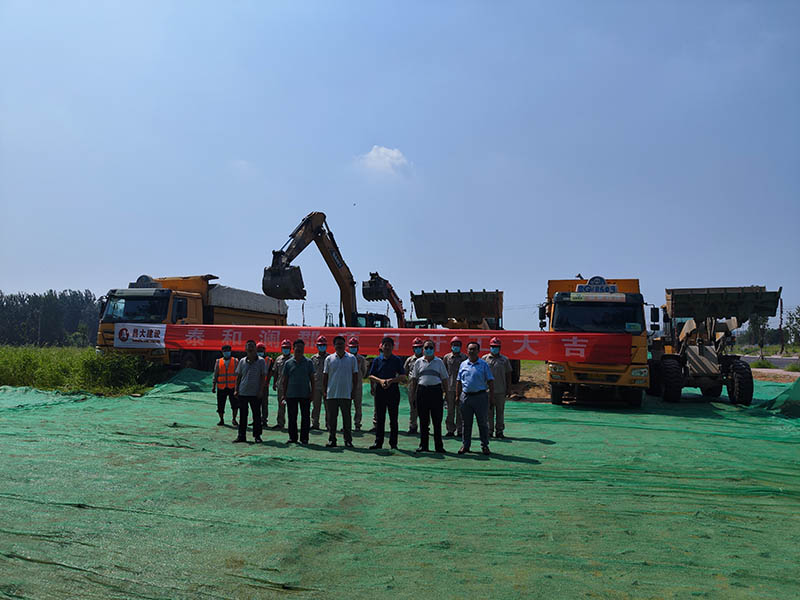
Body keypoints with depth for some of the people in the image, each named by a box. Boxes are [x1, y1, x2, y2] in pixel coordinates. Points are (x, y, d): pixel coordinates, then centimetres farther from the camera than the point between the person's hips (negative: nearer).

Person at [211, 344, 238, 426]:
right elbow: (215, 375, 11)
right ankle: (221, 420, 22)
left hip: (232, 387, -1)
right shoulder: (218, 362, 10)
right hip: (221, 388, 2)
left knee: (235, 404, -9)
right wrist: (213, 386, 5)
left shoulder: (235, 361, 7)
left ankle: (234, 419, 8)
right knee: (220, 405, 5)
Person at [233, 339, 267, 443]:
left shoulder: (261, 361, -1)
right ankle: (241, 435, 16)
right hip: (242, 393, 3)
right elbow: (238, 376, 12)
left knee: (257, 415, 3)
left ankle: (257, 435, 12)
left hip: (255, 393, -3)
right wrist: (236, 390, 4)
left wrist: (261, 391, -9)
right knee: (242, 415, 8)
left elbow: (263, 377, -2)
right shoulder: (242, 361, 7)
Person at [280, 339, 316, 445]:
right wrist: (284, 393, 3)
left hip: (305, 394, -1)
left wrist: (312, 392, -2)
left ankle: (304, 438, 9)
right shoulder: (288, 363, 6)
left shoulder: (308, 362, 4)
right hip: (291, 395, 1)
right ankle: (292, 437, 17)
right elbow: (284, 380, 8)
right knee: (292, 417, 7)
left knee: (305, 417, 1)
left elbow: (312, 378, 5)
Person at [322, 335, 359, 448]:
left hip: (346, 394, -1)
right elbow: (325, 376, 8)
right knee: (331, 418, 5)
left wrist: (353, 391, 0)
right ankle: (331, 440, 14)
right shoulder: (329, 359, 6)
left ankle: (348, 440, 12)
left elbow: (355, 376, 6)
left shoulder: (352, 358, 4)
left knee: (347, 418, 4)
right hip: (331, 394, 1)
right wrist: (324, 391, 2)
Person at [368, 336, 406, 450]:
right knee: (380, 418, 6)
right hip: (380, 390, 1)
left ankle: (393, 443, 10)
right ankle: (378, 442, 12)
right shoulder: (377, 360, 8)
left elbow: (403, 376, 1)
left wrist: (391, 380, -14)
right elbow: (371, 376, 6)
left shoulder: (397, 360, 4)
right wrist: (380, 381, -12)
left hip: (393, 391, -1)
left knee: (393, 419, 3)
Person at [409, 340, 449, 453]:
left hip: (436, 390, -1)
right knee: (423, 420, 5)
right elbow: (414, 379, 11)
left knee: (437, 420, 1)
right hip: (422, 391, 1)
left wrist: (446, 393, 2)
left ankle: (439, 446, 9)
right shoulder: (418, 362, 10)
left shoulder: (439, 362, 8)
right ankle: (423, 445, 13)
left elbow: (444, 379, 9)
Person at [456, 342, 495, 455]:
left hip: (480, 396, -3)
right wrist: (458, 396, 9)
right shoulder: (463, 364, 9)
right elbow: (459, 382, 14)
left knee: (482, 422, 4)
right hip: (466, 396, 3)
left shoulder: (483, 364, 1)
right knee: (466, 423, 10)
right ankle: (465, 445, 19)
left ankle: (485, 445, 14)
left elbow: (490, 381, 1)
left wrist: (492, 396, -6)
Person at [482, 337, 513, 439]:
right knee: (489, 411, 3)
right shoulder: (484, 358, 6)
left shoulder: (505, 360, 8)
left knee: (500, 411, 4)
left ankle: (499, 431, 12)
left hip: (501, 391, 1)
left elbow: (508, 375, 10)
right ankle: (489, 431, 11)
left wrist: (508, 388, 4)